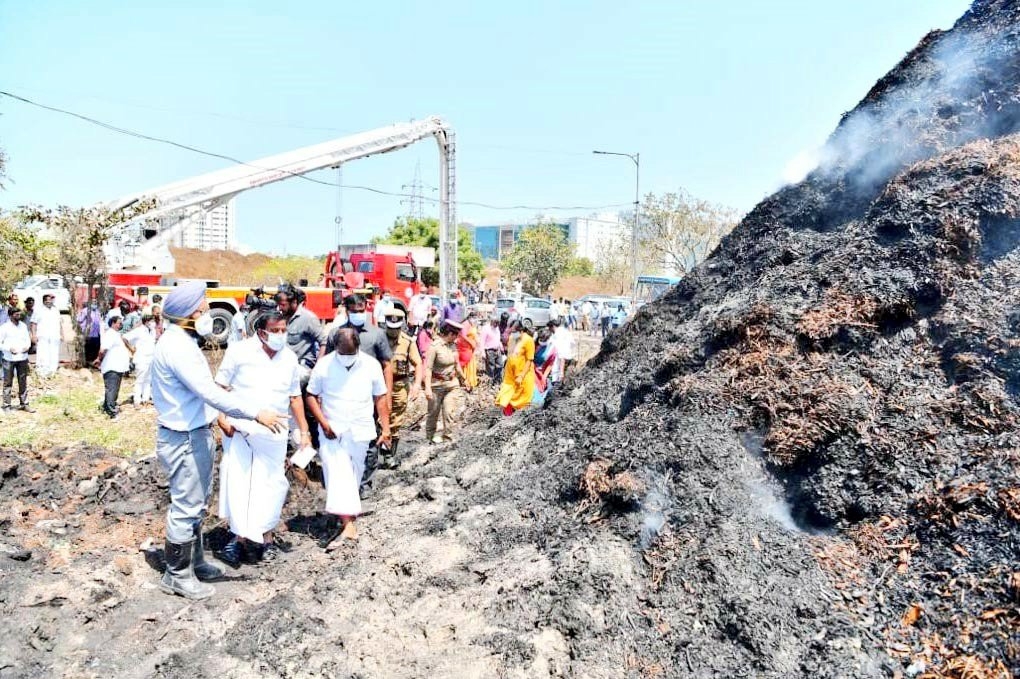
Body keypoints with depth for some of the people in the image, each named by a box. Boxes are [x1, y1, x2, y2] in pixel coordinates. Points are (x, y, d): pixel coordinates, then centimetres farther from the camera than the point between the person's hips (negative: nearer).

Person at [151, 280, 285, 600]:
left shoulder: (181, 341, 10)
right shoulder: (177, 346, -23)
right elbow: (210, 393, -29)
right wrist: (256, 413, -29)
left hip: (194, 433, 11)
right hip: (183, 439, -11)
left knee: (196, 504, 21)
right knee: (186, 507, 2)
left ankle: (194, 562, 35)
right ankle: (177, 575, 16)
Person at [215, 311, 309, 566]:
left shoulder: (290, 358, 8)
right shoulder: (240, 350, -5)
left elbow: (295, 397, 14)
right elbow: (220, 386, -2)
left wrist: (304, 431, 11)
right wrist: (221, 417, -14)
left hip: (273, 433, 3)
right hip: (239, 429, -3)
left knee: (271, 484, 6)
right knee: (237, 481, -3)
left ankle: (264, 535, 20)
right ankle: (239, 536, 7)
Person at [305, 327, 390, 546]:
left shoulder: (371, 365, -1)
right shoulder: (324, 365, -4)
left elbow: (380, 398, 6)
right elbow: (311, 396, 2)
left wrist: (385, 428, 1)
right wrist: (323, 423, -10)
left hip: (360, 432, 2)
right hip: (332, 432, -2)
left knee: (353, 479, 11)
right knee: (338, 475, -15)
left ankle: (345, 522, 24)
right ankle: (348, 524, -20)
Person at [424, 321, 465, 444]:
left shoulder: (453, 345, 3)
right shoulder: (434, 346, -16)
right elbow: (428, 368, -19)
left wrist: (463, 379, 24)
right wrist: (427, 387, -26)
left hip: (452, 384, 4)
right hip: (436, 384, -4)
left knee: (448, 412, -3)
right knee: (433, 413, 11)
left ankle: (448, 438, 9)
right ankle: (430, 437, 29)